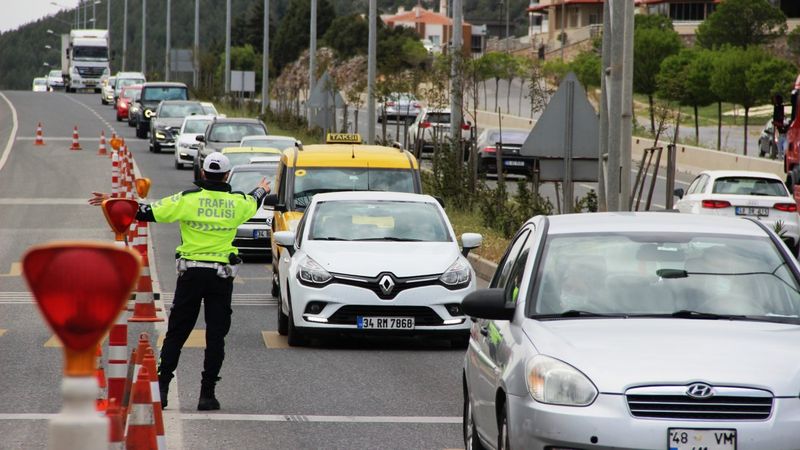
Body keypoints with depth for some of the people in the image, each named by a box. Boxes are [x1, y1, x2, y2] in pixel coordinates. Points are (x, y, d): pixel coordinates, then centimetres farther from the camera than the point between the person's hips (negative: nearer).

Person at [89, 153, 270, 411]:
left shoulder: (188, 199, -6)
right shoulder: (237, 203, 3)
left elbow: (149, 212, -7)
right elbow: (254, 203, 27)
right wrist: (262, 190, 51)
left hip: (191, 273, -1)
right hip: (222, 276, 1)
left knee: (176, 333, 8)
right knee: (215, 336, 5)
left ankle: (161, 387, 3)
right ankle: (207, 394, 2)